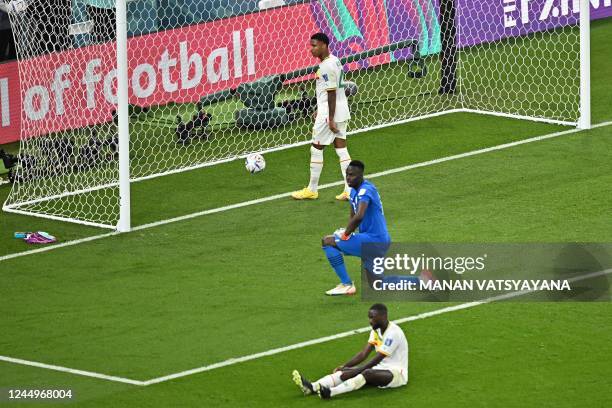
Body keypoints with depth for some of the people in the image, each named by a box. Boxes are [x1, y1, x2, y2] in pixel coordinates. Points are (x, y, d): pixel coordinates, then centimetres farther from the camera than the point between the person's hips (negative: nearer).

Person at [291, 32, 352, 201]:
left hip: (330, 113, -9)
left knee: (316, 149, 2)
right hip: (342, 112, 10)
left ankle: (312, 190, 11)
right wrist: (320, 110, 27)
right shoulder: (334, 61, 11)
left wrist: (330, 119, -20)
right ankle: (350, 189, 5)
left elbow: (331, 93, -21)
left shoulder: (326, 67, -19)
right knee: (341, 149, 8)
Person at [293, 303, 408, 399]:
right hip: (382, 368, 8)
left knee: (367, 373, -36)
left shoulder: (393, 333, -20)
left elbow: (377, 359, -24)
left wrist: (356, 370, -26)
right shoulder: (376, 330, 8)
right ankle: (313, 387, -35)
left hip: (397, 373, -8)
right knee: (349, 371, -15)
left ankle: (331, 392, -55)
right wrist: (344, 366, -9)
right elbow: (364, 353, 2)